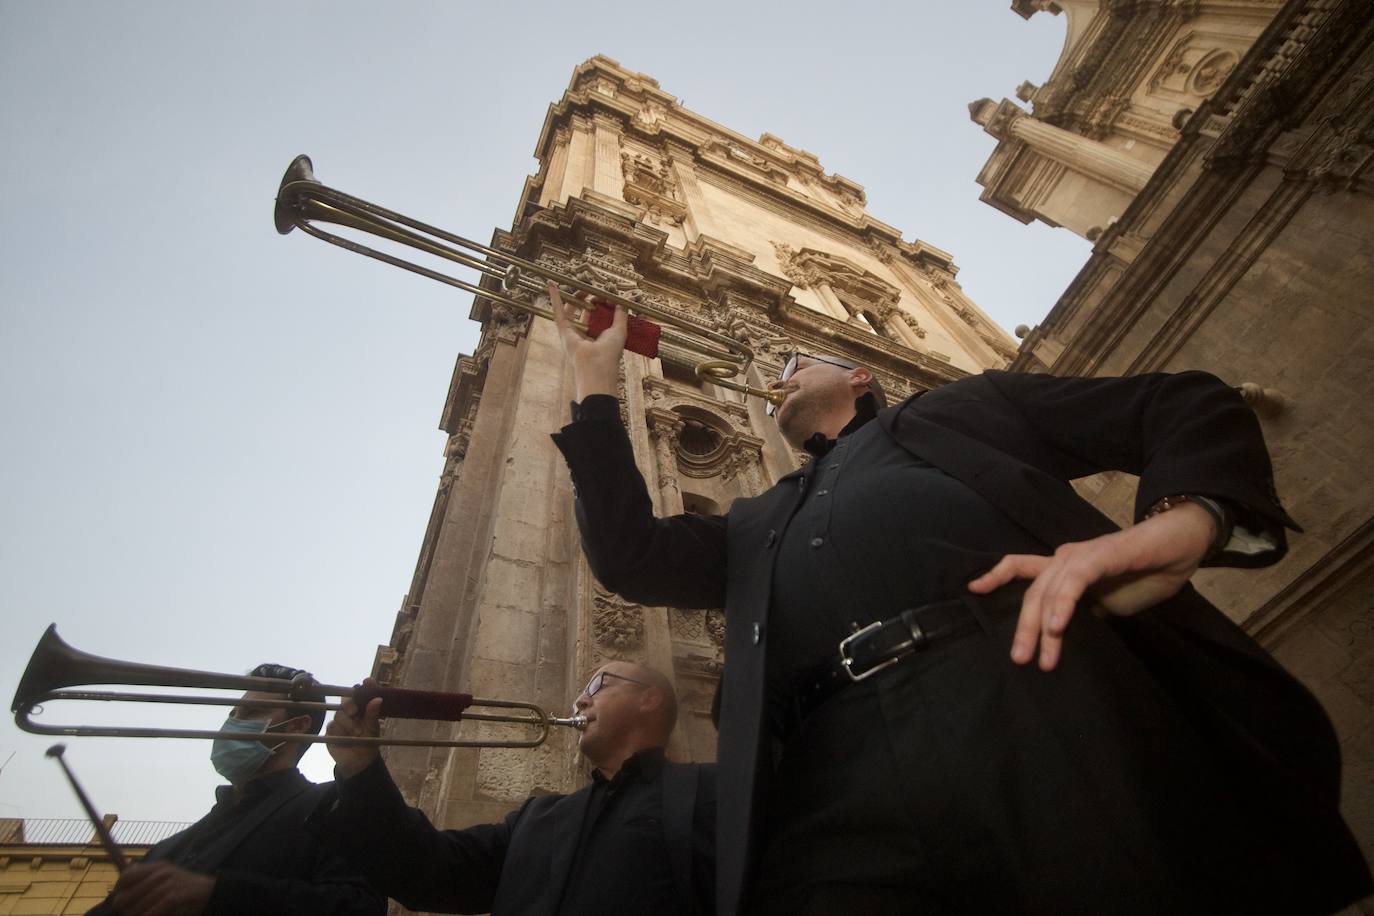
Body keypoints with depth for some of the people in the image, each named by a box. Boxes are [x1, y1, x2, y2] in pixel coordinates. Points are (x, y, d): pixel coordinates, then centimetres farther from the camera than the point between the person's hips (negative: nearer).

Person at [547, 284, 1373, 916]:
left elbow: (1190, 403, 17)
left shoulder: (965, 404, 23)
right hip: (835, 786, 3)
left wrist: (1181, 520, -8)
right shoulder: (759, 525, 32)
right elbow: (632, 557, 20)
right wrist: (598, 385, 26)